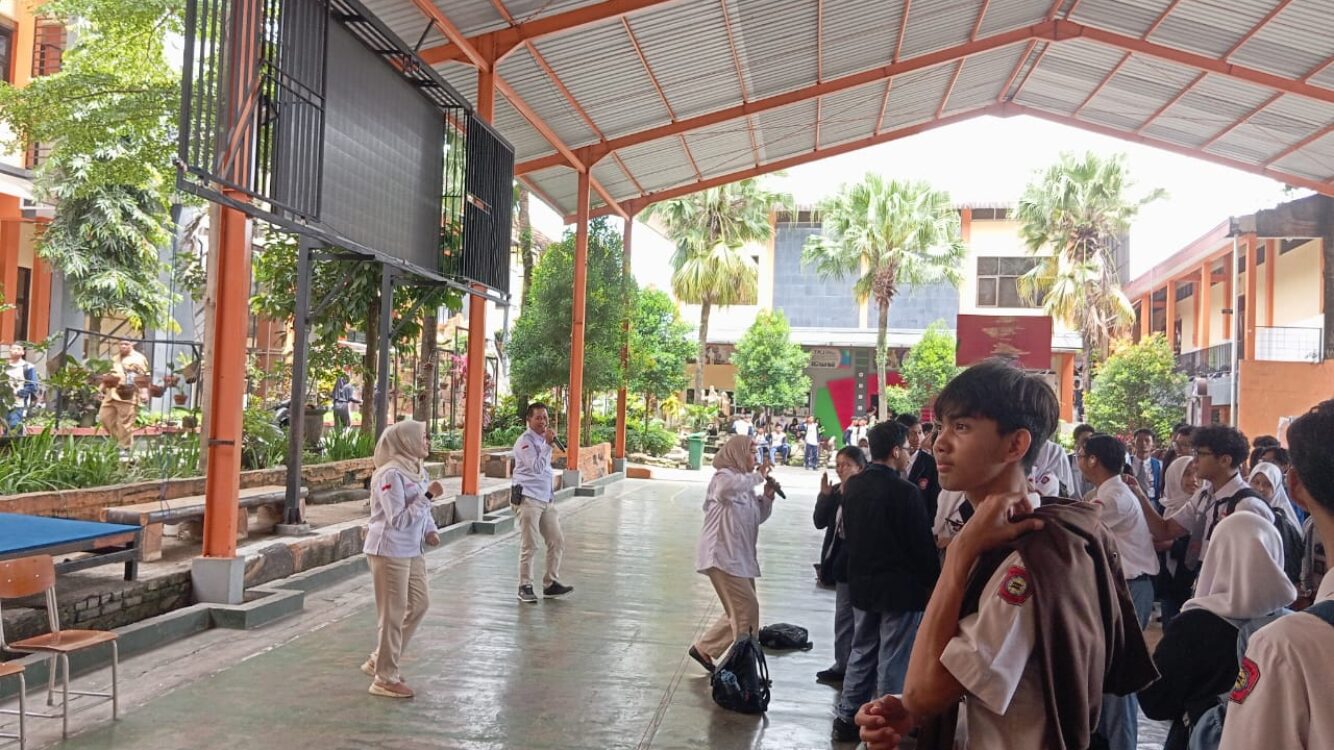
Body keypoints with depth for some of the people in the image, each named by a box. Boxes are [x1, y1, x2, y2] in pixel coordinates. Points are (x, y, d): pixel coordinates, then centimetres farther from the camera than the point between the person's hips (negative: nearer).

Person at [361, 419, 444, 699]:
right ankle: (385, 678, 17)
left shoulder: (417, 471, 6)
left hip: (411, 551, 9)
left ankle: (379, 661, 30)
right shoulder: (391, 474, -20)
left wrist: (430, 530, 0)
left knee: (419, 603, 16)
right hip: (390, 552, -9)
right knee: (393, 614, 1)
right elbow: (398, 519, -25)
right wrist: (428, 495, -25)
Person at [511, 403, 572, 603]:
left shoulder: (543, 440, 16)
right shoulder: (525, 441, -10)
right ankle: (525, 587, 5)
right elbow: (537, 467, -21)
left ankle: (551, 584, 14)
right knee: (529, 546, -5)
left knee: (557, 541, 6)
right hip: (529, 499, -8)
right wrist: (548, 444, -21)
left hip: (546, 499, 8)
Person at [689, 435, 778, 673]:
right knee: (748, 609, -10)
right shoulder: (723, 476, -10)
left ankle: (703, 648, 26)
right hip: (722, 556, -10)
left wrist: (767, 496, 4)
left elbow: (758, 517, 21)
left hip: (740, 557, 10)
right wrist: (758, 476, -24)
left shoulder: (745, 483, 18)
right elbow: (727, 489, -36)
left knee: (739, 612, 14)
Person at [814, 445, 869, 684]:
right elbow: (820, 521, 4)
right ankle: (843, 665, 26)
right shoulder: (836, 490, 7)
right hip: (839, 558, 8)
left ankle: (845, 667, 9)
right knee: (845, 618, 16)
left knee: (846, 618, -1)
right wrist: (824, 494, -9)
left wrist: (846, 493, -28)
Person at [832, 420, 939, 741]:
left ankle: (847, 718, 23)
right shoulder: (905, 491, -19)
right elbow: (922, 543, -14)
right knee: (892, 660, 4)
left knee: (861, 651, 17)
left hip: (862, 582, 7)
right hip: (900, 586, -6)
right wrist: (933, 581, -3)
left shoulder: (852, 486, 1)